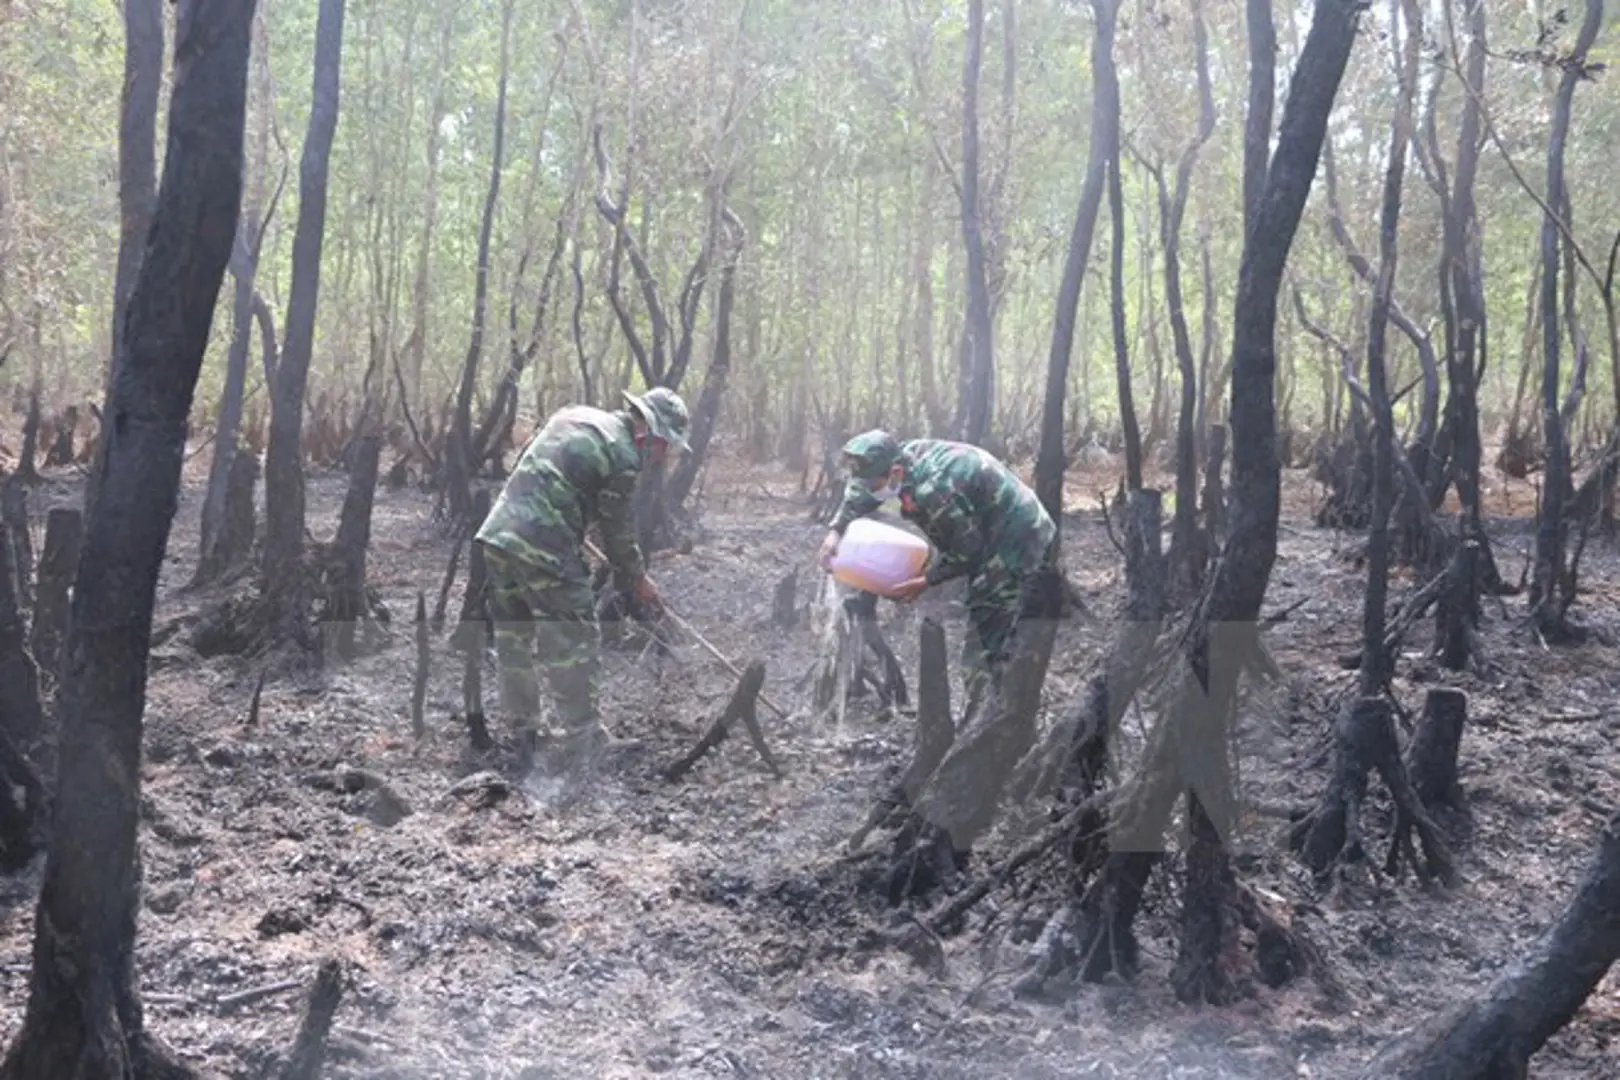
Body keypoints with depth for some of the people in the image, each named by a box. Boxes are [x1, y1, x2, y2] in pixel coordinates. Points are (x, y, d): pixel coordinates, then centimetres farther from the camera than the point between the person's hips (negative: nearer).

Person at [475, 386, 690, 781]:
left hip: (497, 532, 9)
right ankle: (585, 751, 11)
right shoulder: (623, 453, -6)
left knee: (514, 642, 16)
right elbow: (618, 529, 0)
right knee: (574, 648, 3)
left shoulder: (574, 415, 18)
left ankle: (524, 739, 27)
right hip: (543, 549, -9)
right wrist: (637, 578, 15)